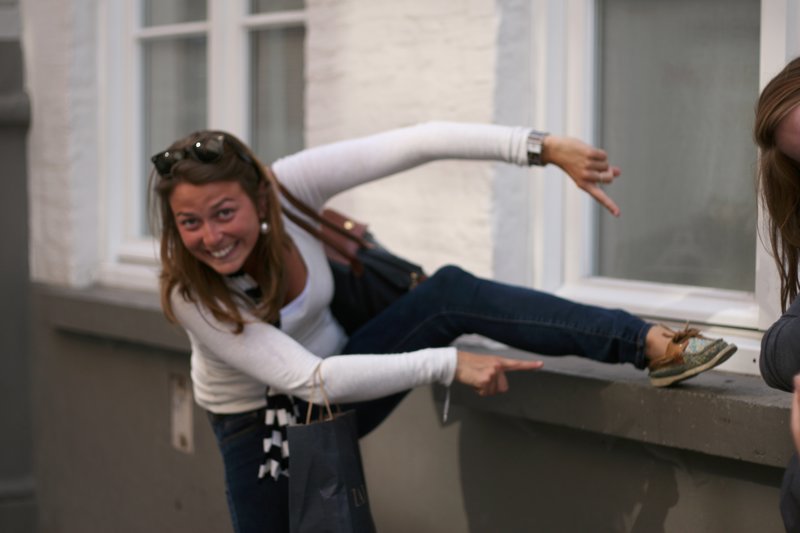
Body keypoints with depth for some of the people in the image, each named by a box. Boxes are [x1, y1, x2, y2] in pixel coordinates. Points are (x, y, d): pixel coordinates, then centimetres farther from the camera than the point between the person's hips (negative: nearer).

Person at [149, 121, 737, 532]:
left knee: (449, 292, -23)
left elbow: (417, 142, -28)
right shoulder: (189, 294, -29)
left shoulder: (285, 187, -24)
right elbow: (309, 380, -35)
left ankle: (650, 344, -29)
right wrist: (448, 364, -40)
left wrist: (544, 147, -40)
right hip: (260, 427, -2)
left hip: (339, 382, 2)